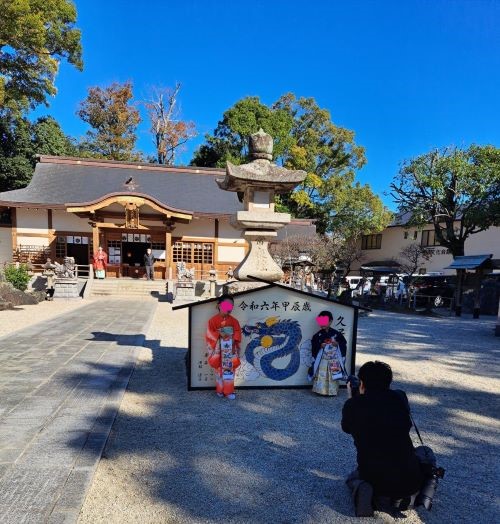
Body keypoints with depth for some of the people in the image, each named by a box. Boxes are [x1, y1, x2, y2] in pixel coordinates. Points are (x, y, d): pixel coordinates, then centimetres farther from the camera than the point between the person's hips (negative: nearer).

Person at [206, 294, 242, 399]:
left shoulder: (233, 320, 3)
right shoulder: (214, 320, -6)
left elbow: (237, 332, 3)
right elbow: (210, 333, -8)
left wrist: (234, 342, -9)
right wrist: (219, 334, -21)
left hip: (230, 349, 2)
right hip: (218, 349, -2)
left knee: (229, 368, 2)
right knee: (219, 368, 7)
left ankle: (229, 391, 9)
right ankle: (220, 390, 21)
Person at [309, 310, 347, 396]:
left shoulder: (336, 334, -2)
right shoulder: (318, 335, -4)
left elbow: (344, 344, 5)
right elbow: (313, 347, -2)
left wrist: (337, 344, -13)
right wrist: (320, 346, -18)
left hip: (334, 360, 1)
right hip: (322, 360, 0)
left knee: (333, 376, 7)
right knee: (321, 375, 0)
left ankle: (332, 391, 20)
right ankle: (320, 390, 13)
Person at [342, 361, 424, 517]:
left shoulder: (353, 404, -6)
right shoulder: (400, 398, -3)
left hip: (373, 476, 0)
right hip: (408, 480, 0)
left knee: (353, 477, 35)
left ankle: (362, 489, 0)